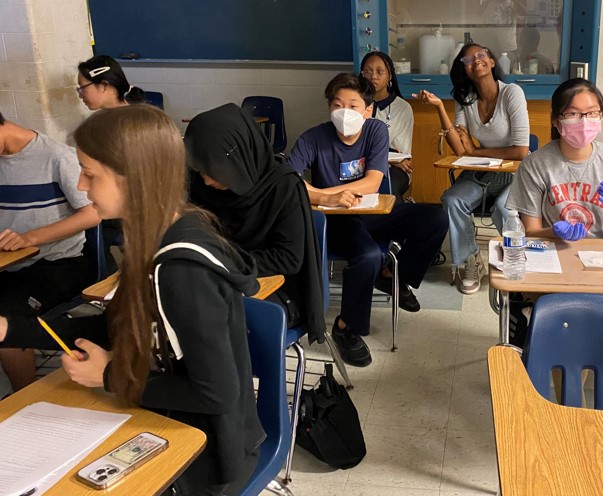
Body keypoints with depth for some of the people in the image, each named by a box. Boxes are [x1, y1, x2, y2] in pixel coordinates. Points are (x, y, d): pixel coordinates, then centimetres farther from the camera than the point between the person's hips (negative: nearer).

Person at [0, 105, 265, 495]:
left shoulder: (183, 272, -32)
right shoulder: (166, 236, -4)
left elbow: (216, 393, -27)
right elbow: (122, 327, 5)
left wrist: (112, 377, -15)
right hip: (181, 424, 7)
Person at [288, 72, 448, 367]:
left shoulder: (377, 130, -7)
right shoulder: (314, 139, -16)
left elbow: (372, 184, -16)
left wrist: (320, 192, -25)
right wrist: (326, 199, -44)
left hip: (371, 212, 5)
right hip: (335, 220, -5)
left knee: (436, 219, -8)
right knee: (369, 255, -35)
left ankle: (394, 276, 16)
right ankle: (346, 327, -10)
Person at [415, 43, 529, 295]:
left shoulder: (512, 92, -16)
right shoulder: (464, 99, -2)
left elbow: (521, 151, -20)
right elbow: (460, 150, -15)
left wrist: (476, 151, -10)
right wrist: (439, 107, -20)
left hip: (516, 172, -4)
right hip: (481, 173, 4)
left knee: (502, 209, -32)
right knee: (451, 201, -22)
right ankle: (472, 263, -1)